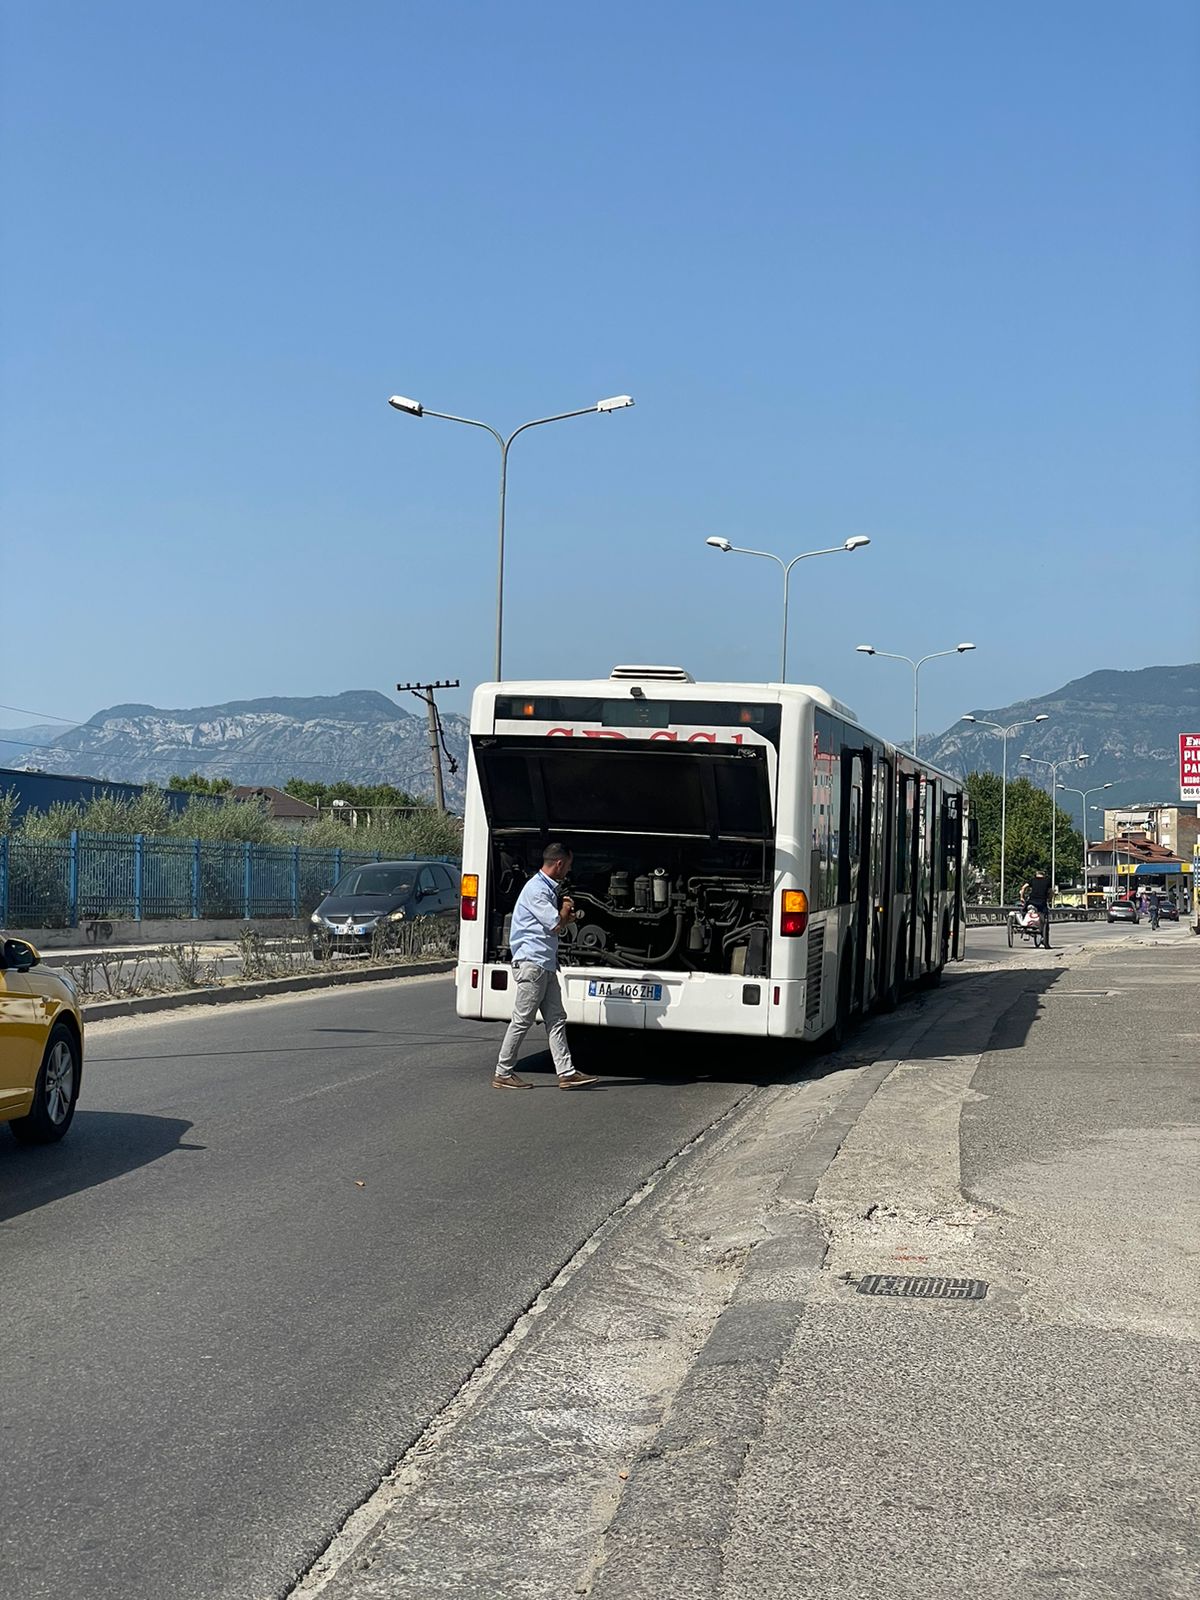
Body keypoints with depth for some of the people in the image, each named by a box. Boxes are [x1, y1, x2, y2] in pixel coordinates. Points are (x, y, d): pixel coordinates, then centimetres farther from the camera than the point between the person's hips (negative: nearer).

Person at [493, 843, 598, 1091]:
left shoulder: (549, 888, 18)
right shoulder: (537, 889, -15)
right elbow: (556, 925, -16)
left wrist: (565, 916, 0)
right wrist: (566, 911, 5)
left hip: (546, 964, 10)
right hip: (532, 962, -10)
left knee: (556, 1019, 6)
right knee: (522, 1021, -5)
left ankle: (566, 1073, 6)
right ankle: (502, 1074, 3)